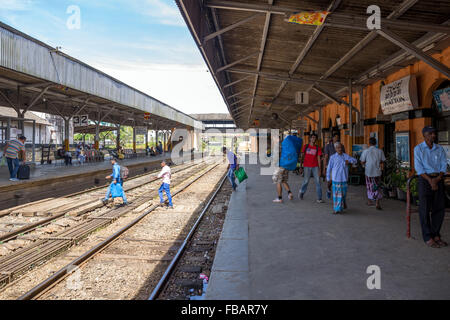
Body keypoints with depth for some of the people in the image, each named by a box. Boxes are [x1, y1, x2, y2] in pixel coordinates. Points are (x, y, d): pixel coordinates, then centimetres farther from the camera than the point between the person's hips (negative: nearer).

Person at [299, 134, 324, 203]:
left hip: (315, 167, 1)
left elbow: (318, 159, 2)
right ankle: (301, 192, 34)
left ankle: (319, 198, -1)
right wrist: (300, 167, 3)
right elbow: (302, 157, 6)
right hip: (307, 167, -1)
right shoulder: (305, 146, 4)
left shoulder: (318, 148, 4)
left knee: (318, 181, -5)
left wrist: (320, 169, -4)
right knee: (306, 181, 5)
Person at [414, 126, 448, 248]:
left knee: (439, 208, 5)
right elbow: (418, 167, -7)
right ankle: (428, 238, 4)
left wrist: (437, 179, -13)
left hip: (438, 179, 4)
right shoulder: (418, 149, 0)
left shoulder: (440, 149, 11)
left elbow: (444, 166, 4)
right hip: (425, 179, -4)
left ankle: (436, 235, 17)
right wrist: (430, 180, -16)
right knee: (425, 209, -3)